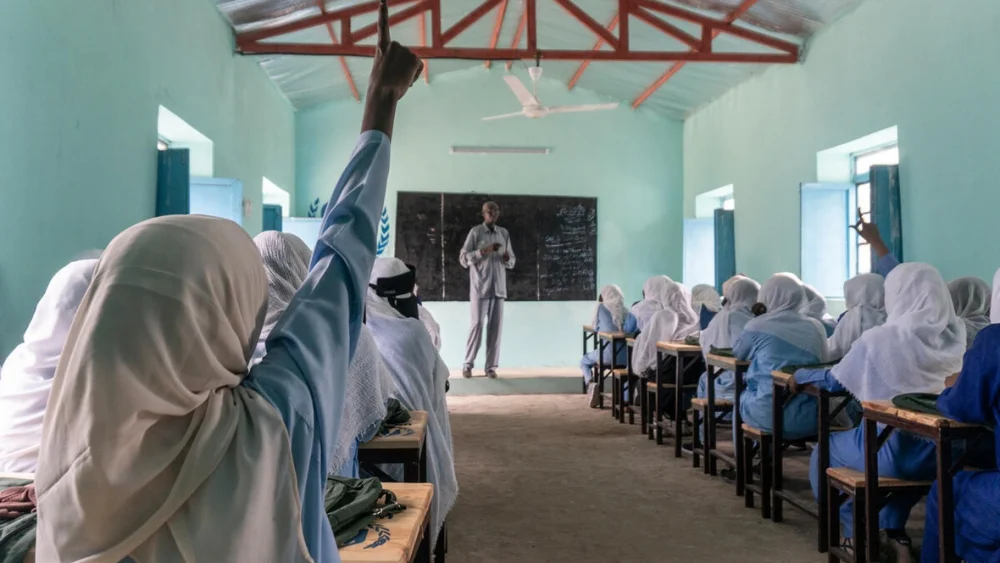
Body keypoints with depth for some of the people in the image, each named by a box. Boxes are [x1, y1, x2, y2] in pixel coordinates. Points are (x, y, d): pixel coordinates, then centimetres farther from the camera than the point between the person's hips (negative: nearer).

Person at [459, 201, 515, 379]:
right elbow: (463, 259, -6)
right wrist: (483, 251, -18)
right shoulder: (475, 232, 0)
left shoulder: (504, 233, 12)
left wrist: (507, 258, -8)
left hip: (499, 287, 4)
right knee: (477, 324, -4)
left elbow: (512, 262, 15)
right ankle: (468, 364, 7)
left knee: (496, 326, 1)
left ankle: (491, 366, 6)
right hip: (480, 287, -4)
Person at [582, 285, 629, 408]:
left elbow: (595, 327, 13)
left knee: (584, 361, 26)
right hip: (625, 356, 3)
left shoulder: (601, 307, 2)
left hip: (608, 354, -3)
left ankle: (591, 384, -5)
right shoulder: (625, 310, 10)